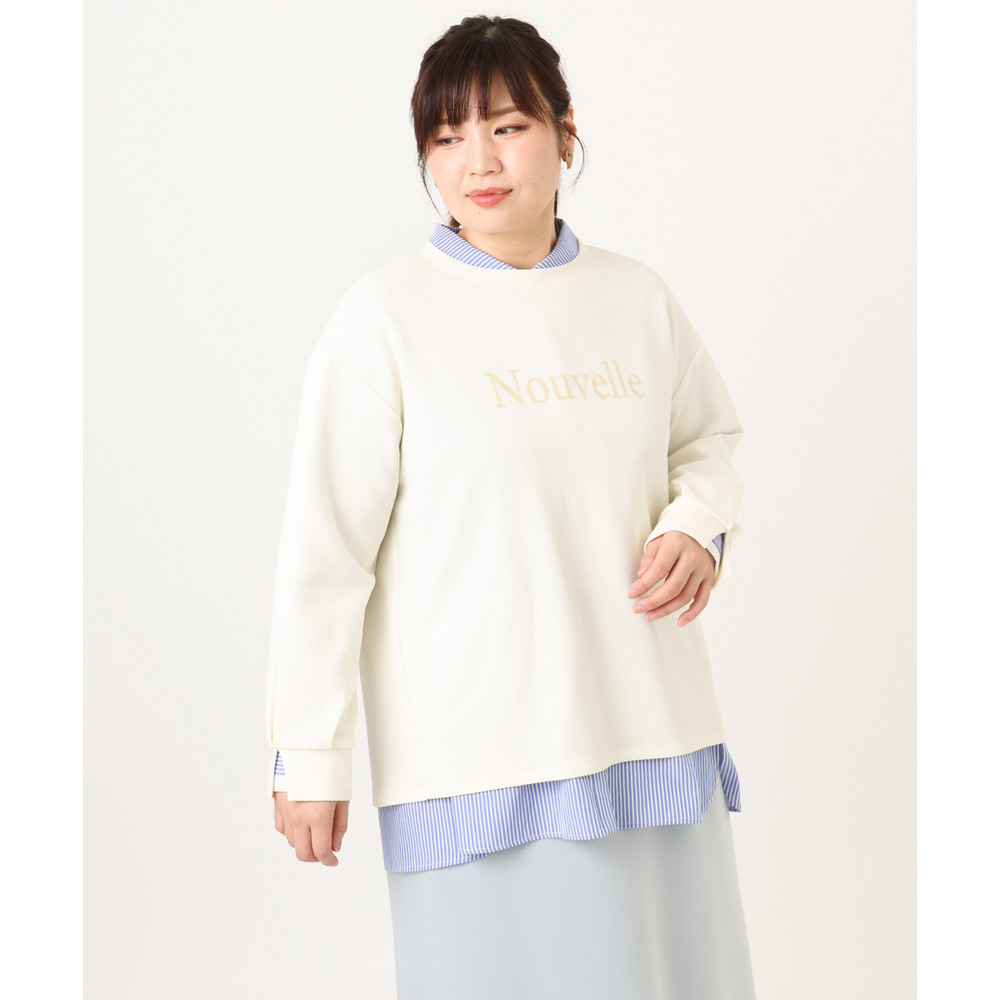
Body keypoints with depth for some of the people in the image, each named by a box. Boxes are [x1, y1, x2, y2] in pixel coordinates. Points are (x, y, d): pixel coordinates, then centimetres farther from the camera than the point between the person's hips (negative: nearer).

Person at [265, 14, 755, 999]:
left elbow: (707, 439, 21)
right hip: (476, 756, -4)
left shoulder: (638, 297, 5)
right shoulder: (386, 314, -8)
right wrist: (308, 758, -8)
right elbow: (325, 547, -7)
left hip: (653, 731, 4)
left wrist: (698, 525, -2)